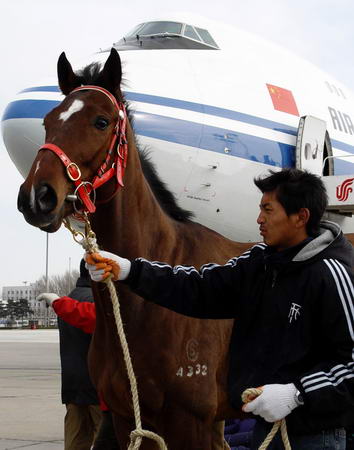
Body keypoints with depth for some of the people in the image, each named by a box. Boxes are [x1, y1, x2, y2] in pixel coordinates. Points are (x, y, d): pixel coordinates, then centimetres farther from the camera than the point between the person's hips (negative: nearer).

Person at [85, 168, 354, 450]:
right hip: (266, 421, 7)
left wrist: (297, 394, -25)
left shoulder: (329, 273, -17)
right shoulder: (261, 260, 6)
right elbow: (202, 290, 2)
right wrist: (129, 271, -6)